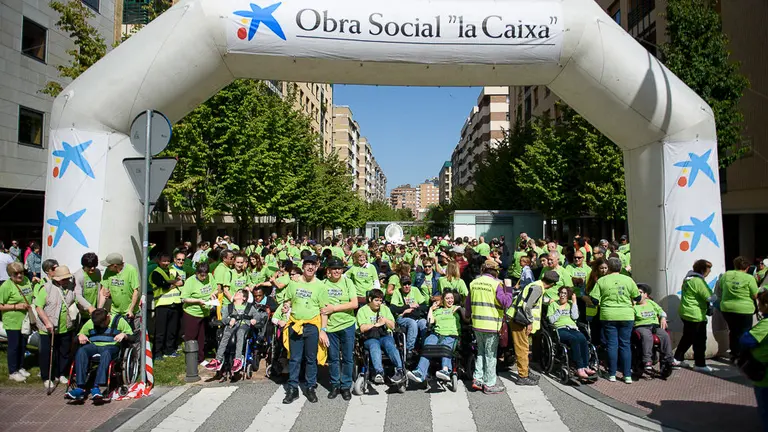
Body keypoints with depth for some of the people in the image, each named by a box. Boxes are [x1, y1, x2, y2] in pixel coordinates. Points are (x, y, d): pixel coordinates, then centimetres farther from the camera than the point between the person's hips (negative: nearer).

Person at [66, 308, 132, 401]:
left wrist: (123, 335, -17)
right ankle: (80, 388, -38)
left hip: (111, 346, -4)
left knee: (106, 353, -40)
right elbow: (80, 333, 25)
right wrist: (80, 335, 1)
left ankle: (96, 387, -48)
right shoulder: (90, 323, 18)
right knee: (81, 351, -31)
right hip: (93, 345, 4)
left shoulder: (119, 321, 8)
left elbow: (131, 335, 5)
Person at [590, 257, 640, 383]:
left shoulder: (601, 281, -1)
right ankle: (627, 375, 8)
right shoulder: (628, 280, 3)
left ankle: (612, 375, 9)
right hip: (626, 316, 1)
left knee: (612, 344, 5)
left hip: (608, 316, -1)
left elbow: (594, 300, -4)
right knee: (625, 345, 7)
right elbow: (637, 298, 9)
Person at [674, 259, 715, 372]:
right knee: (700, 340, 1)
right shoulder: (698, 281, -20)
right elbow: (709, 297, -22)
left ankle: (677, 358, 25)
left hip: (685, 313, 10)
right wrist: (717, 297, -2)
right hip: (696, 315, -10)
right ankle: (699, 364, 8)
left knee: (687, 337, 19)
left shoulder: (688, 278, 11)